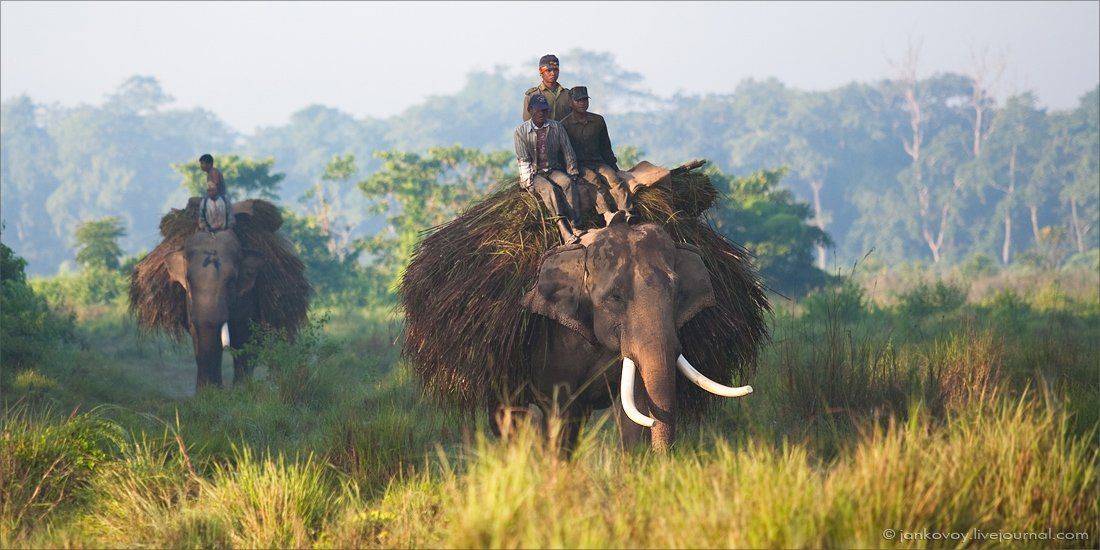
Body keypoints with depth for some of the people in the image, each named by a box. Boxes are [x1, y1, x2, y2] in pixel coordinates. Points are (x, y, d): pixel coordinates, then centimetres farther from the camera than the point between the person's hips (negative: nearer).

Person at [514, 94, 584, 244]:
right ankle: (564, 232, -46)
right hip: (533, 174, -3)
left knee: (567, 182, -30)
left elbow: (568, 152, 8)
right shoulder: (521, 131, -1)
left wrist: (572, 173, 0)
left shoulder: (557, 127, 7)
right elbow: (523, 160, -6)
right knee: (549, 188, -34)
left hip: (554, 170, 3)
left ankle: (574, 226, -39)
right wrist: (529, 181, -16)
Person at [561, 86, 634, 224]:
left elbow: (606, 146, 23)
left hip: (598, 162, 4)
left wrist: (613, 165, 13)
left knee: (614, 178, -26)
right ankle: (607, 214, -51)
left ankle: (626, 213, -43)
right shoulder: (565, 124, 3)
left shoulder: (598, 120, 16)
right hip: (578, 165, -4)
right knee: (594, 179, -34)